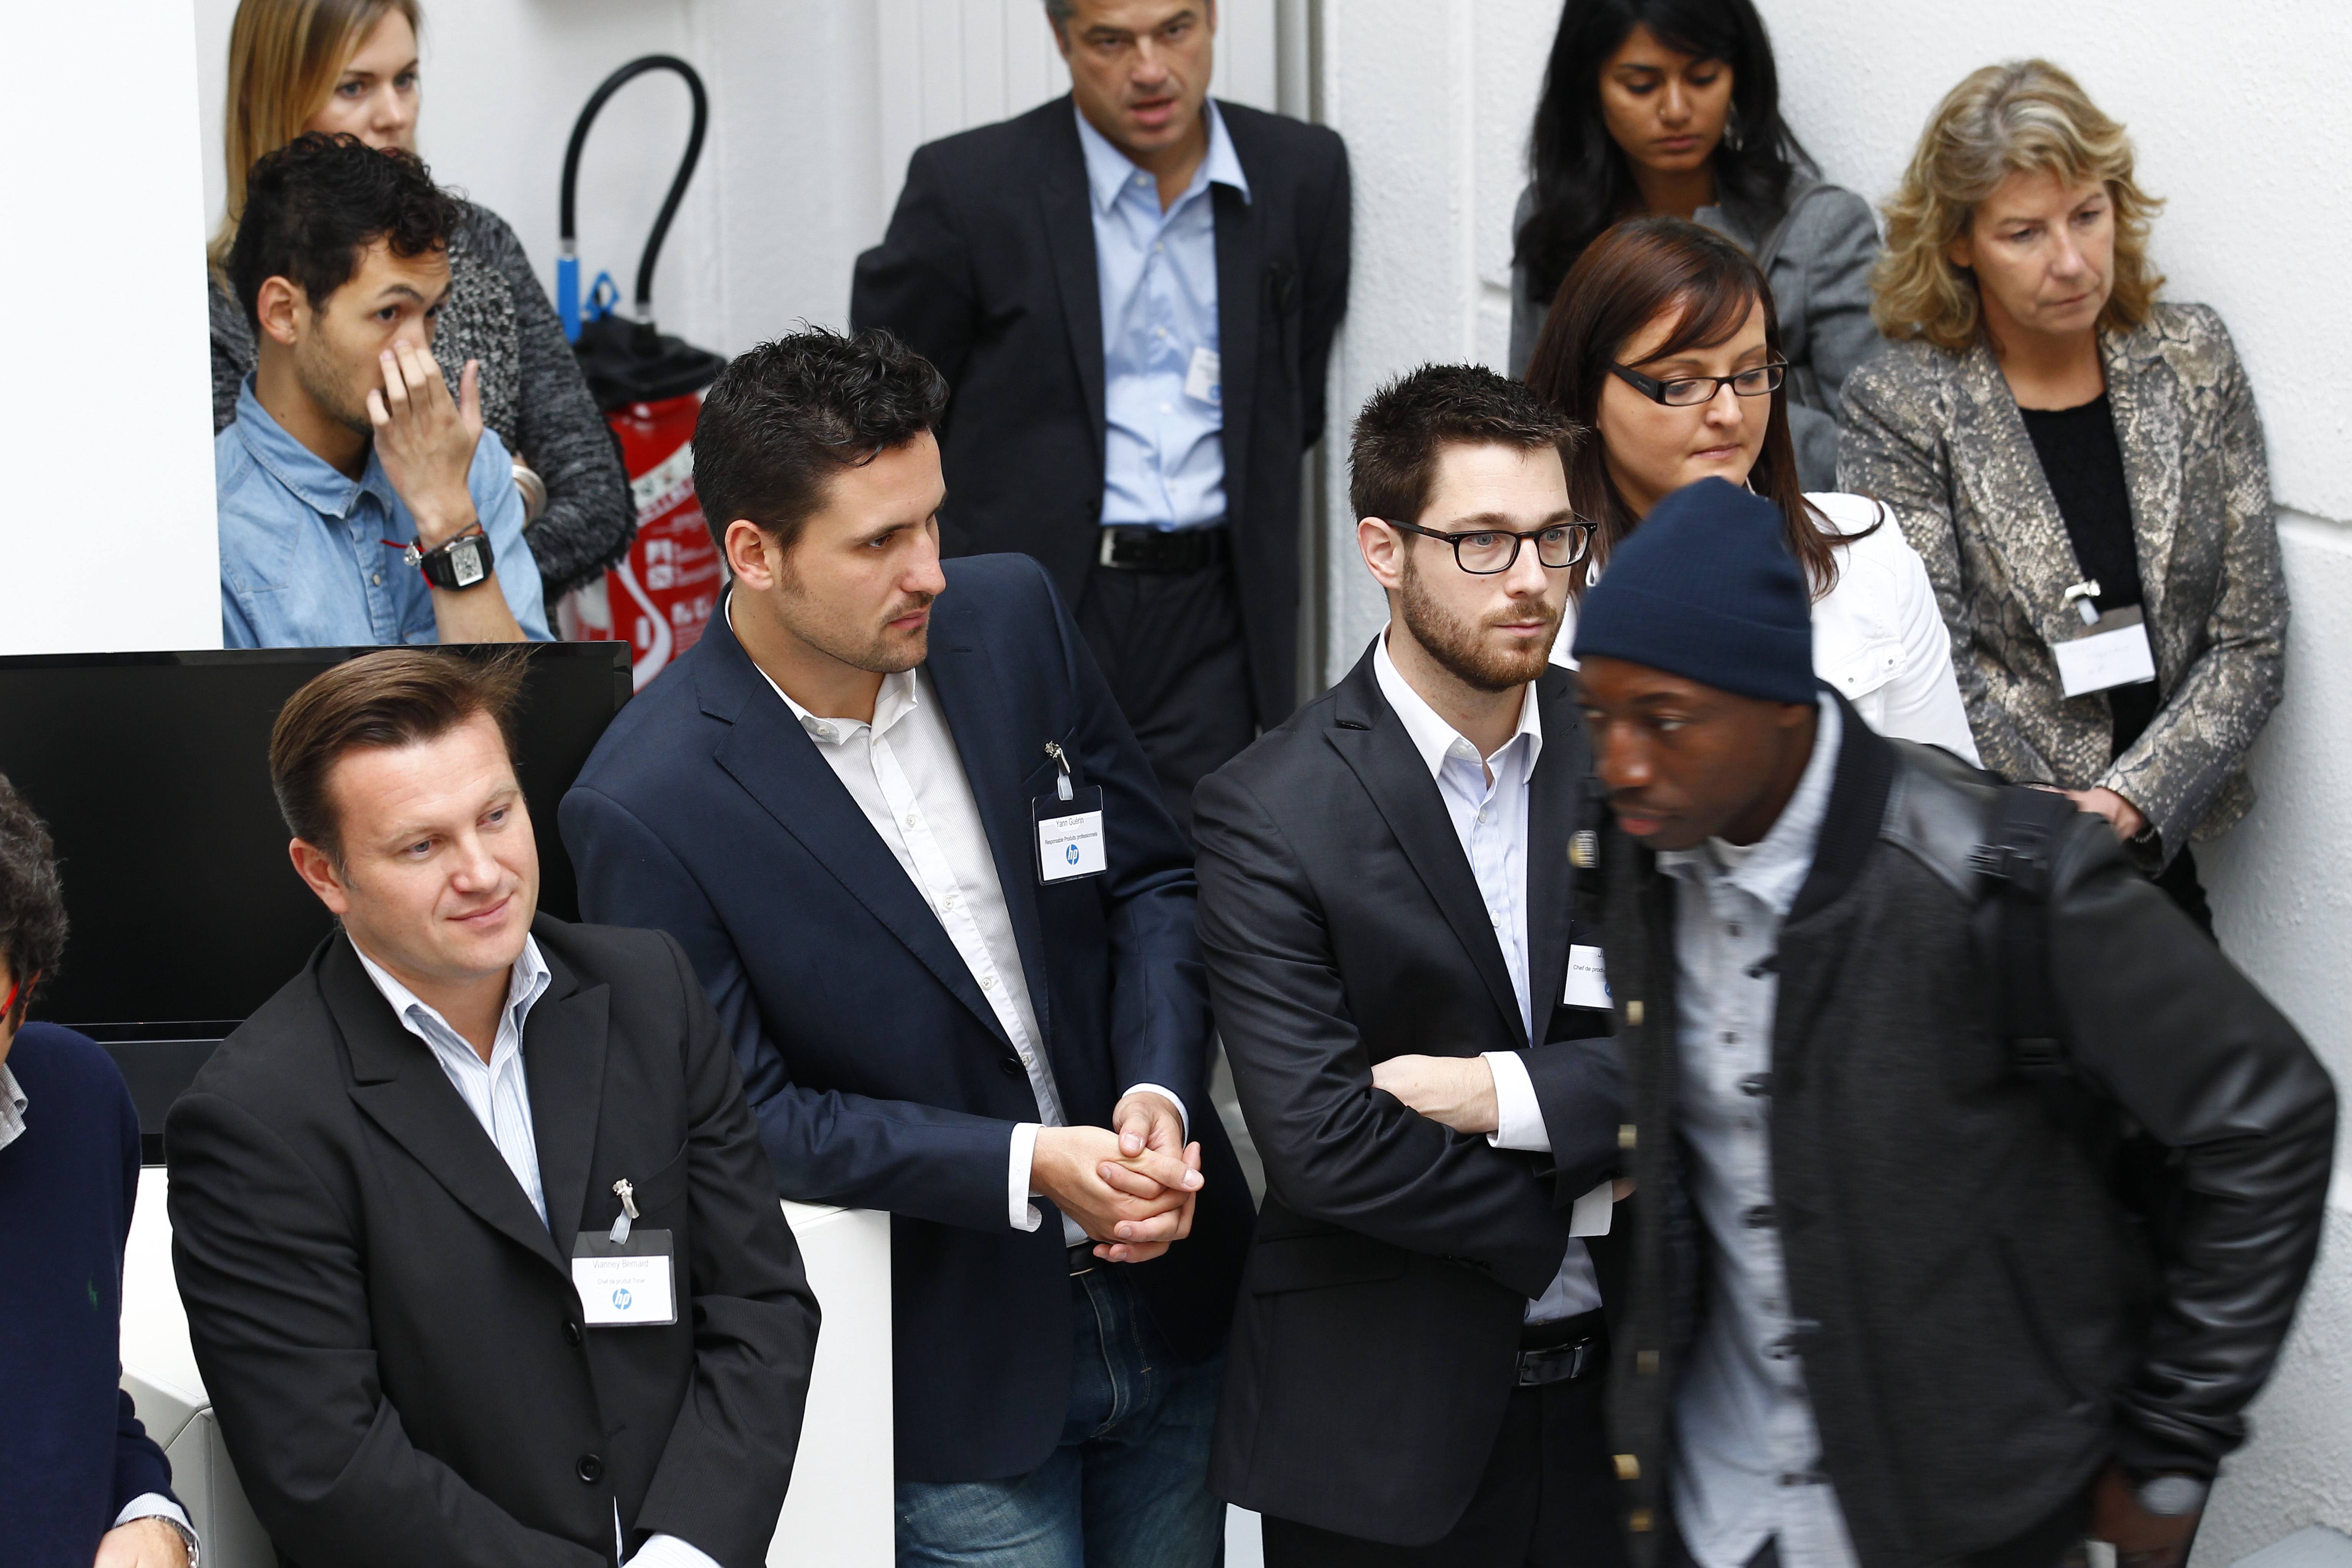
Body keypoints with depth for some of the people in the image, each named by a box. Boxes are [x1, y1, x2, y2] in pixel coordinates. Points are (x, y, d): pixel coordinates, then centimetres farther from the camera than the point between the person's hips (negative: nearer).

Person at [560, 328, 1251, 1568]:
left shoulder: (1009, 618, -4)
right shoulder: (645, 806, -19)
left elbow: (1152, 876, 5)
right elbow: (740, 1115, -15)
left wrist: (1160, 1094, -12)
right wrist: (1027, 1169, -21)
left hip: (1169, 1287, 5)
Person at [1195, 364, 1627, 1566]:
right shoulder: (1271, 813, -11)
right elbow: (1320, 1142, -18)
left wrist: (1501, 1094, -16)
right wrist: (1558, 1220, -9)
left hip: (1619, 1384, 4)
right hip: (1384, 1425, -3)